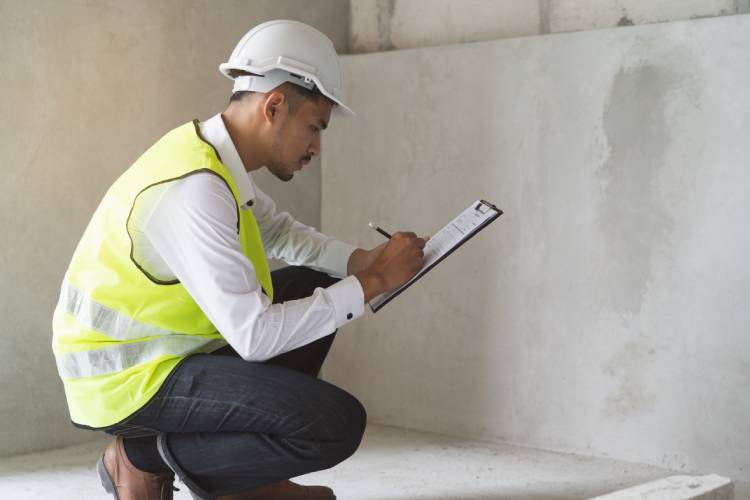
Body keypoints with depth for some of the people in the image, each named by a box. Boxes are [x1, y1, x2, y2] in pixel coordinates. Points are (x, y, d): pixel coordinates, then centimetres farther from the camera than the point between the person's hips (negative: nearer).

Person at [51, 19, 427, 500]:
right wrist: (370, 283, -19)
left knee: (313, 287, 15)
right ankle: (148, 460, -2)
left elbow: (279, 231, 20)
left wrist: (362, 260, 3)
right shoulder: (194, 190, -27)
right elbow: (255, 336, -28)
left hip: (161, 346, 10)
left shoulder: (211, 154, 2)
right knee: (338, 423, -18)